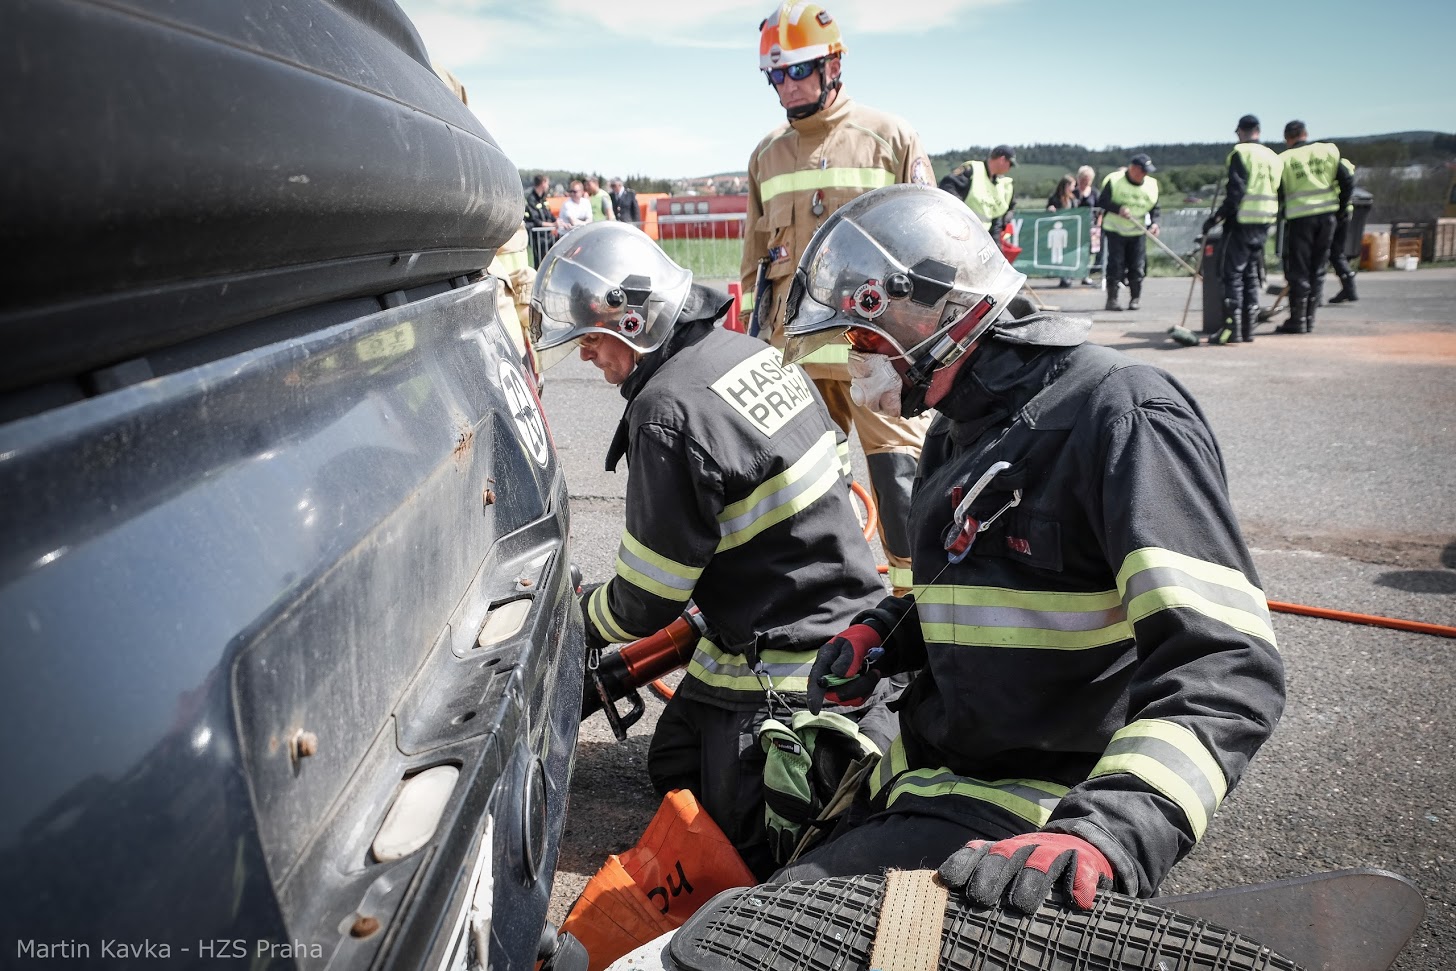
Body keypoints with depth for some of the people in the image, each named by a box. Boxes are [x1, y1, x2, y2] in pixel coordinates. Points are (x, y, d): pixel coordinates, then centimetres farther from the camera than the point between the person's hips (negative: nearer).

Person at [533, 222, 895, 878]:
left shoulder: (670, 412, -25)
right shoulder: (752, 353, 4)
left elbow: (648, 600, -16)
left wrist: (580, 620, 7)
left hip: (785, 670, -9)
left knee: (747, 846, 4)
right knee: (675, 768, 21)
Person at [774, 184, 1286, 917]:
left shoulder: (1118, 413, -18)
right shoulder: (959, 432, 13)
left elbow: (1226, 665, -28)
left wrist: (1105, 836, -42)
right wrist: (881, 635, 5)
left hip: (1021, 814, -9)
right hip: (931, 775, 9)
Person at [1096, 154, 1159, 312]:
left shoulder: (1151, 184, 4)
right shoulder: (1114, 180, -8)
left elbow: (1154, 208, 9)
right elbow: (1102, 201, -9)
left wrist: (1154, 222, -9)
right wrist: (1118, 209, -23)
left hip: (1137, 233, 3)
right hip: (1115, 231, -3)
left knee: (1137, 266, 0)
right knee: (1115, 265, -6)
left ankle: (1135, 299, 10)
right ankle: (1112, 299, -2)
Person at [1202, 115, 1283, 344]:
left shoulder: (1239, 153, -7)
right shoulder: (1273, 157, 16)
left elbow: (1235, 192, -17)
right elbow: (1280, 194, 16)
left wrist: (1216, 218, -14)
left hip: (1241, 222, -7)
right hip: (1263, 225, 7)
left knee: (1232, 275, -5)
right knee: (1251, 275, 13)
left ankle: (1231, 330, -11)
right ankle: (1248, 329, 13)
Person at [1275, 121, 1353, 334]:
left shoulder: (1283, 159, -1)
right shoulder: (1328, 151, 7)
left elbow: (1278, 194, -2)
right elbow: (1348, 180, 2)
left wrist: (1282, 213, 14)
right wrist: (1341, 207, 12)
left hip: (1299, 217, -3)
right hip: (1327, 215, 3)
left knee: (1298, 271, 2)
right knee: (1317, 270, 12)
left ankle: (1297, 320, 0)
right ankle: (1309, 318, 15)